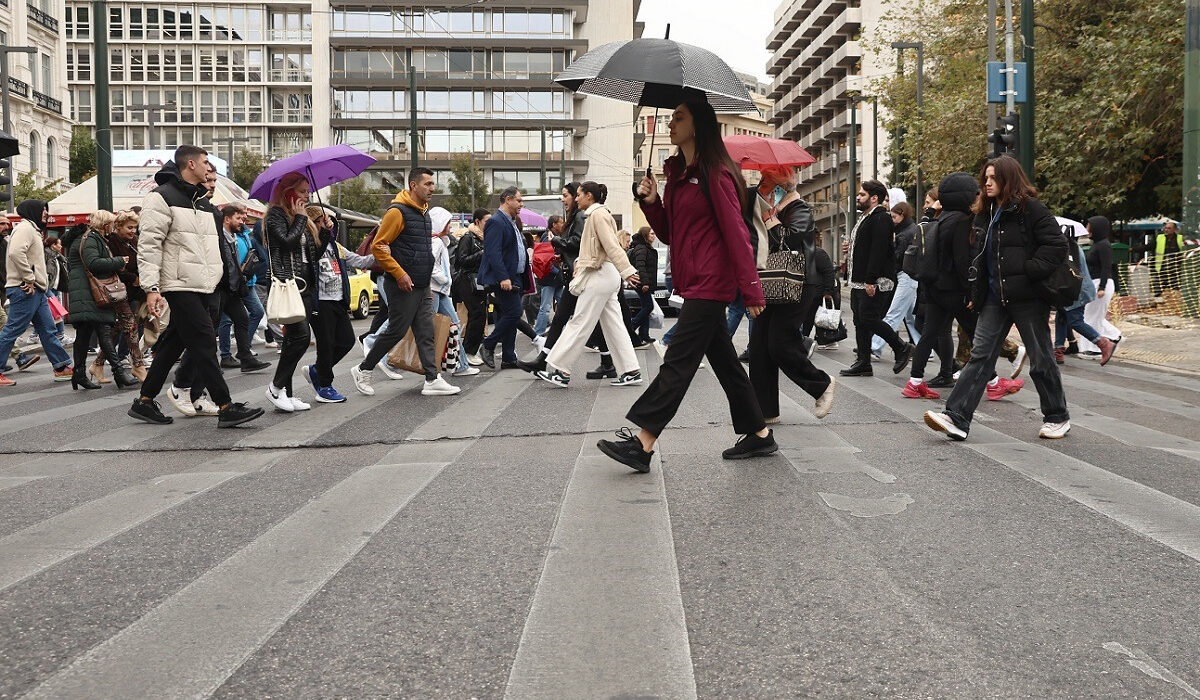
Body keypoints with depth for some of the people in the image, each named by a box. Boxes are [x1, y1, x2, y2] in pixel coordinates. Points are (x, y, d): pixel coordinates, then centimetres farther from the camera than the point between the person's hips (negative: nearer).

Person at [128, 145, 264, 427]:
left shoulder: (204, 202, 21)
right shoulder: (163, 197, -6)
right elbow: (148, 245, -12)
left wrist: (217, 277, 23)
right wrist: (151, 288, -18)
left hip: (202, 287, 9)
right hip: (180, 285, -9)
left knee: (174, 343, 12)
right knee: (204, 343, -11)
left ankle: (145, 402, 20)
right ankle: (226, 408, -10)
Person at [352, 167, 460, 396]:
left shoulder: (424, 212, 15)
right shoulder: (398, 212, -13)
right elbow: (378, 247, -16)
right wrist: (399, 274, -19)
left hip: (422, 286, 8)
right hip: (403, 286, -8)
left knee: (426, 333, 5)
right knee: (397, 331, -2)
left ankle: (432, 380, 6)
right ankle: (362, 371, 13)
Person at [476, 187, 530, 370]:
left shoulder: (510, 222, 19)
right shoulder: (496, 222, -12)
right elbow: (493, 252, -21)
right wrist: (503, 278, -27)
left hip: (513, 278, 10)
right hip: (503, 279, -10)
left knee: (509, 317, 9)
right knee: (513, 313, -14)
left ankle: (509, 359, 13)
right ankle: (488, 346, 0)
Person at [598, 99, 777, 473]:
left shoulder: (715, 174, -11)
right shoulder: (678, 173, 16)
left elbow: (736, 232, -15)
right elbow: (669, 234, 18)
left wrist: (751, 289, -18)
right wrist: (652, 202, 0)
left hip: (711, 284, -9)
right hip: (694, 284, 9)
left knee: (678, 361, -10)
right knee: (724, 361, 12)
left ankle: (642, 443, -9)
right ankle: (759, 434, 21)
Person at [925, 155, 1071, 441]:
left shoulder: (1031, 209, -8)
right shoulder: (985, 213, 14)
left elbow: (1057, 244, -14)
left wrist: (1030, 272, -18)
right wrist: (975, 294, 13)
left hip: (1027, 297, -6)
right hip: (995, 297, 6)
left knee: (1041, 359, 5)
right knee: (980, 356, -2)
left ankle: (1058, 418, 23)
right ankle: (956, 418, -9)